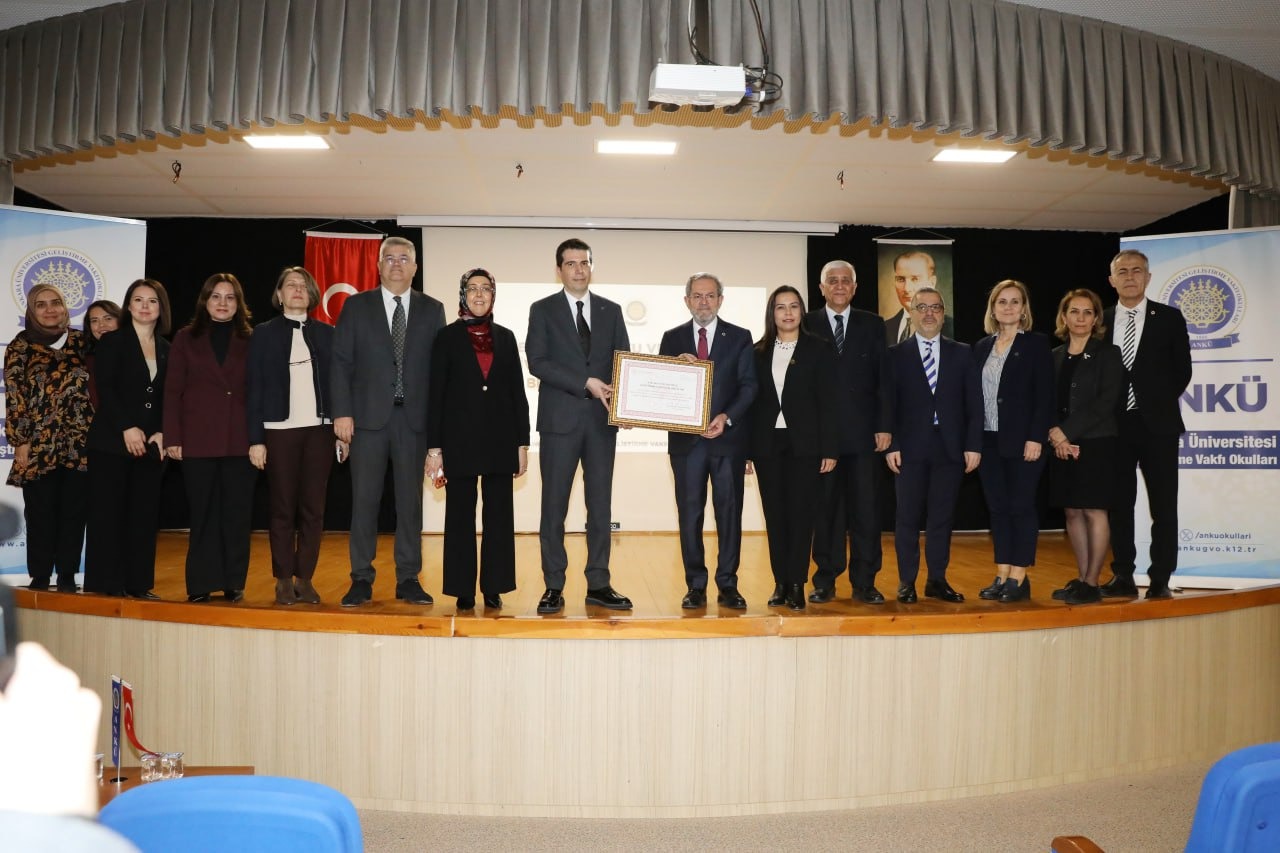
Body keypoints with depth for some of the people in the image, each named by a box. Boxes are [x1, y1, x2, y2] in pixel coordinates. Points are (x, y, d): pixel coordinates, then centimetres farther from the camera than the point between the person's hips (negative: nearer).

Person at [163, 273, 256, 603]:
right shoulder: (185, 339, 9)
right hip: (198, 440, 0)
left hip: (239, 440, 0)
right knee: (203, 513, 4)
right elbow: (172, 391, 5)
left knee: (237, 514, 3)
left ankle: (234, 583, 12)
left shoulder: (249, 341, 9)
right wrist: (172, 438, -3)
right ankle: (201, 584, 12)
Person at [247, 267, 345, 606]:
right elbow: (254, 388, 2)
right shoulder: (264, 333, 5)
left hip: (319, 430, 1)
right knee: (282, 509, 3)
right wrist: (255, 439, -4)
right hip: (279, 430, -1)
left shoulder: (326, 333, 9)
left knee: (313, 508, 2)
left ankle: (305, 579, 11)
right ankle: (284, 580, 12)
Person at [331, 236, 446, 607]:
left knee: (410, 500, 5)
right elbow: (341, 362, 3)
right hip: (369, 417, 0)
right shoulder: (356, 306, 8)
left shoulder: (432, 310, 9)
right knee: (364, 499, 2)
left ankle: (408, 579, 13)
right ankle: (361, 580, 11)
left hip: (414, 419, 1)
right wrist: (342, 412, -6)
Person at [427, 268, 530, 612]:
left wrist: (522, 443, 3)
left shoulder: (505, 337, 9)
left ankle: (494, 588, 14)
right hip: (460, 438, -2)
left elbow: (518, 393, 8)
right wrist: (434, 447, -6)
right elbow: (436, 394, -1)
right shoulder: (447, 337, 2)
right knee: (460, 515, 4)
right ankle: (463, 590, 13)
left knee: (499, 515, 5)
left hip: (500, 438, 2)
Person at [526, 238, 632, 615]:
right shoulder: (543, 310, 4)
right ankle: (554, 586, 10)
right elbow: (537, 361, -8)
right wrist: (587, 382, -16)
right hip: (560, 419, -2)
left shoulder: (611, 311, 12)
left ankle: (598, 585, 13)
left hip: (602, 419, 3)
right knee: (554, 505, 1)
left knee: (601, 506, 5)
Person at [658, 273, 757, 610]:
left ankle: (728, 585, 11)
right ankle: (695, 585, 11)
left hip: (728, 437, -1)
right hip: (686, 438, 1)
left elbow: (748, 386, 0)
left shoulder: (740, 337, 6)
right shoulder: (672, 338, 10)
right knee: (689, 513, 3)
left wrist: (726, 417, -14)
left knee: (729, 511, 2)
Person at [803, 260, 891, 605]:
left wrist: (884, 426, -2)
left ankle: (864, 583, 10)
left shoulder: (872, 325, 10)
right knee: (824, 509, 4)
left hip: (863, 433, 1)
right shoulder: (806, 325, 6)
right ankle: (825, 581, 13)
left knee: (866, 508, 2)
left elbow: (884, 379, 6)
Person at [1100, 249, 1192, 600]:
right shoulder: (1100, 322, 7)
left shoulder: (1169, 318, 2)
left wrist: (1157, 403, 1)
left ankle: (1160, 580, 8)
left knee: (1163, 506, 1)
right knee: (1118, 504, 7)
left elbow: (1181, 371, 3)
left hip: (1157, 425, -2)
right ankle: (1123, 577, 16)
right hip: (1116, 426, 2)